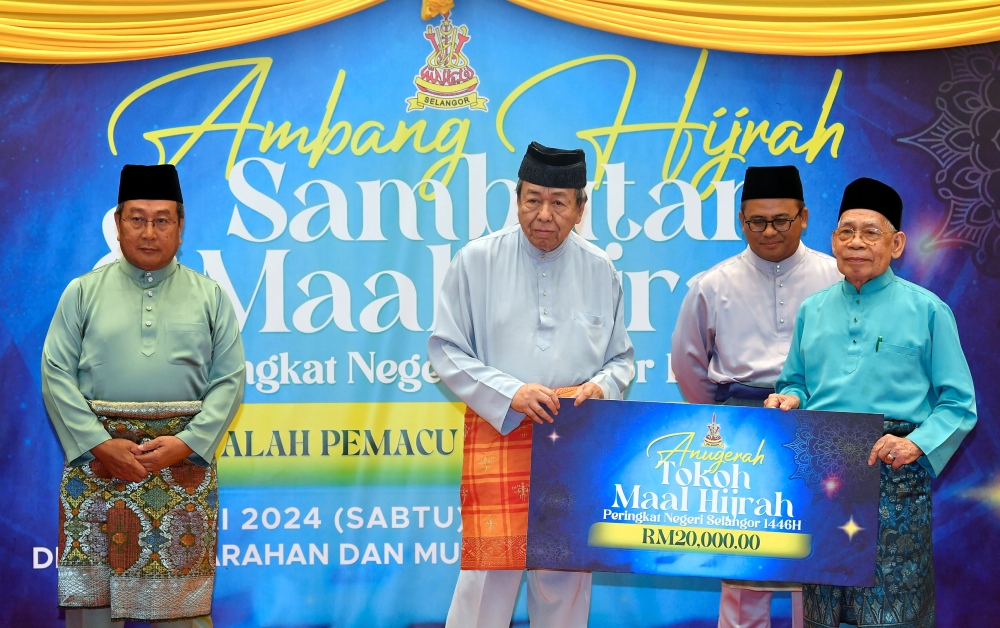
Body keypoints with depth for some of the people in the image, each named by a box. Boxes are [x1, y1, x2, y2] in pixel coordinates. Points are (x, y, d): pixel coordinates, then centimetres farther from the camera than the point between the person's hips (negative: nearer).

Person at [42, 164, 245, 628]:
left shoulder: (210, 297, 11)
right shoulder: (83, 292, 9)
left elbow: (229, 380, 4)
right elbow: (56, 373, 2)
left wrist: (186, 443, -10)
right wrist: (101, 445, -10)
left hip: (185, 455, 0)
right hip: (97, 452, 0)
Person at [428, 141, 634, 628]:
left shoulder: (600, 271, 9)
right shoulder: (477, 260, 1)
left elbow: (621, 358, 16)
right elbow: (446, 351, 0)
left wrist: (600, 386, -7)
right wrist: (510, 393, -13)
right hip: (499, 432, -3)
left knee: (566, 575, 7)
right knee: (490, 569, -8)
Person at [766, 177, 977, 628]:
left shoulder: (926, 310, 2)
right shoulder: (813, 310, 15)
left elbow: (958, 404, -1)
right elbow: (795, 383, 24)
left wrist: (918, 443, -18)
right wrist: (789, 399, 1)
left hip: (895, 473, -4)